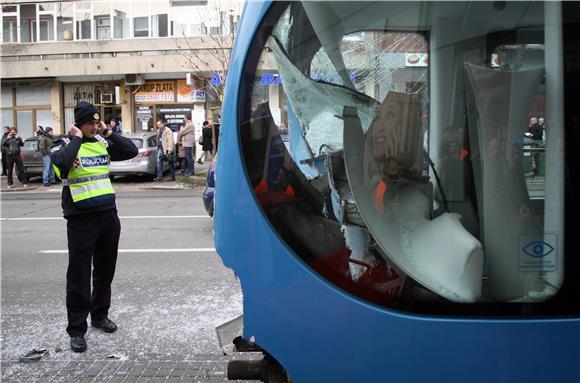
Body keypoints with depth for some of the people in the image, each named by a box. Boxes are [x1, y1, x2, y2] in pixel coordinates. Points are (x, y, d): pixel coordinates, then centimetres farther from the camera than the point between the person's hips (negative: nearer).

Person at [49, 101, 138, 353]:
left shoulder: (102, 143, 9)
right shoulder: (66, 145, -5)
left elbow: (131, 151, 1)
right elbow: (61, 161, -28)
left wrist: (108, 133, -3)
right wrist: (77, 138, -16)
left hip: (108, 215, 5)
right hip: (81, 219, -5)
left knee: (105, 270, 16)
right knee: (79, 275, -1)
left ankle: (100, 315, 33)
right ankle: (76, 330, 8)